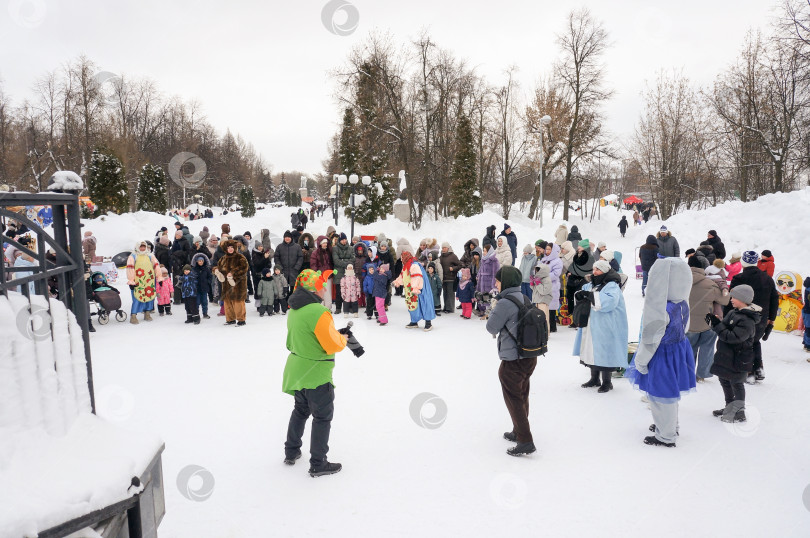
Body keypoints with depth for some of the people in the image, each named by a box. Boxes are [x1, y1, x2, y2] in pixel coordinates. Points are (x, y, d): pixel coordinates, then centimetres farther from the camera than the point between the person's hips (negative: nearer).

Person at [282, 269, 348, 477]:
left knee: (301, 410, 26)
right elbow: (333, 346, -25)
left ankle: (291, 452, 37)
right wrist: (343, 338, -3)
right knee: (322, 417, 5)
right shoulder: (318, 312, -25)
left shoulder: (294, 311, 5)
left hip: (296, 370, 9)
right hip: (315, 374, -9)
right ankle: (318, 464, 13)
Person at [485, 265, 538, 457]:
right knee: (522, 396, 20)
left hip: (513, 361, -8)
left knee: (514, 399, 3)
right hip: (530, 356, 9)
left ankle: (525, 441, 4)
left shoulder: (505, 303, -20)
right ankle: (518, 432, 36)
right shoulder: (523, 298, 6)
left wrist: (494, 311, 3)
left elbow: (491, 327, -13)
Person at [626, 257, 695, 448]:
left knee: (661, 396, 9)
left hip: (662, 356, -8)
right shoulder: (682, 304, -5)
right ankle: (671, 426, 45)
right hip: (679, 349, 8)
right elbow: (683, 328, 8)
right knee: (670, 393, 25)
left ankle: (665, 437, 24)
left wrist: (640, 361, -8)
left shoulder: (662, 310, -31)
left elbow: (651, 339, -23)